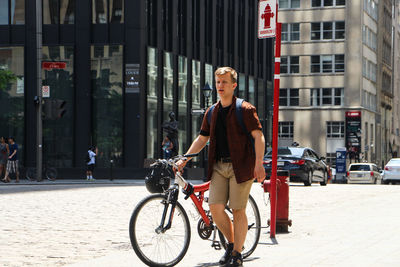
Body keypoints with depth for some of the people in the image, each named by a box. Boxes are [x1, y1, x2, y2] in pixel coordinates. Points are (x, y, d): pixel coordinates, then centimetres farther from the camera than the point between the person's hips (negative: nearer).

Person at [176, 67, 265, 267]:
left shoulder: (245, 109, -3)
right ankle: (231, 243, 18)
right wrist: (184, 159, 11)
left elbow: (258, 136, -10)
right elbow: (201, 139, 21)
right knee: (215, 207, -4)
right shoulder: (212, 112, 14)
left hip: (240, 166, -5)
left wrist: (259, 164, -21)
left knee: (238, 211, -3)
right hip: (218, 166, 5)